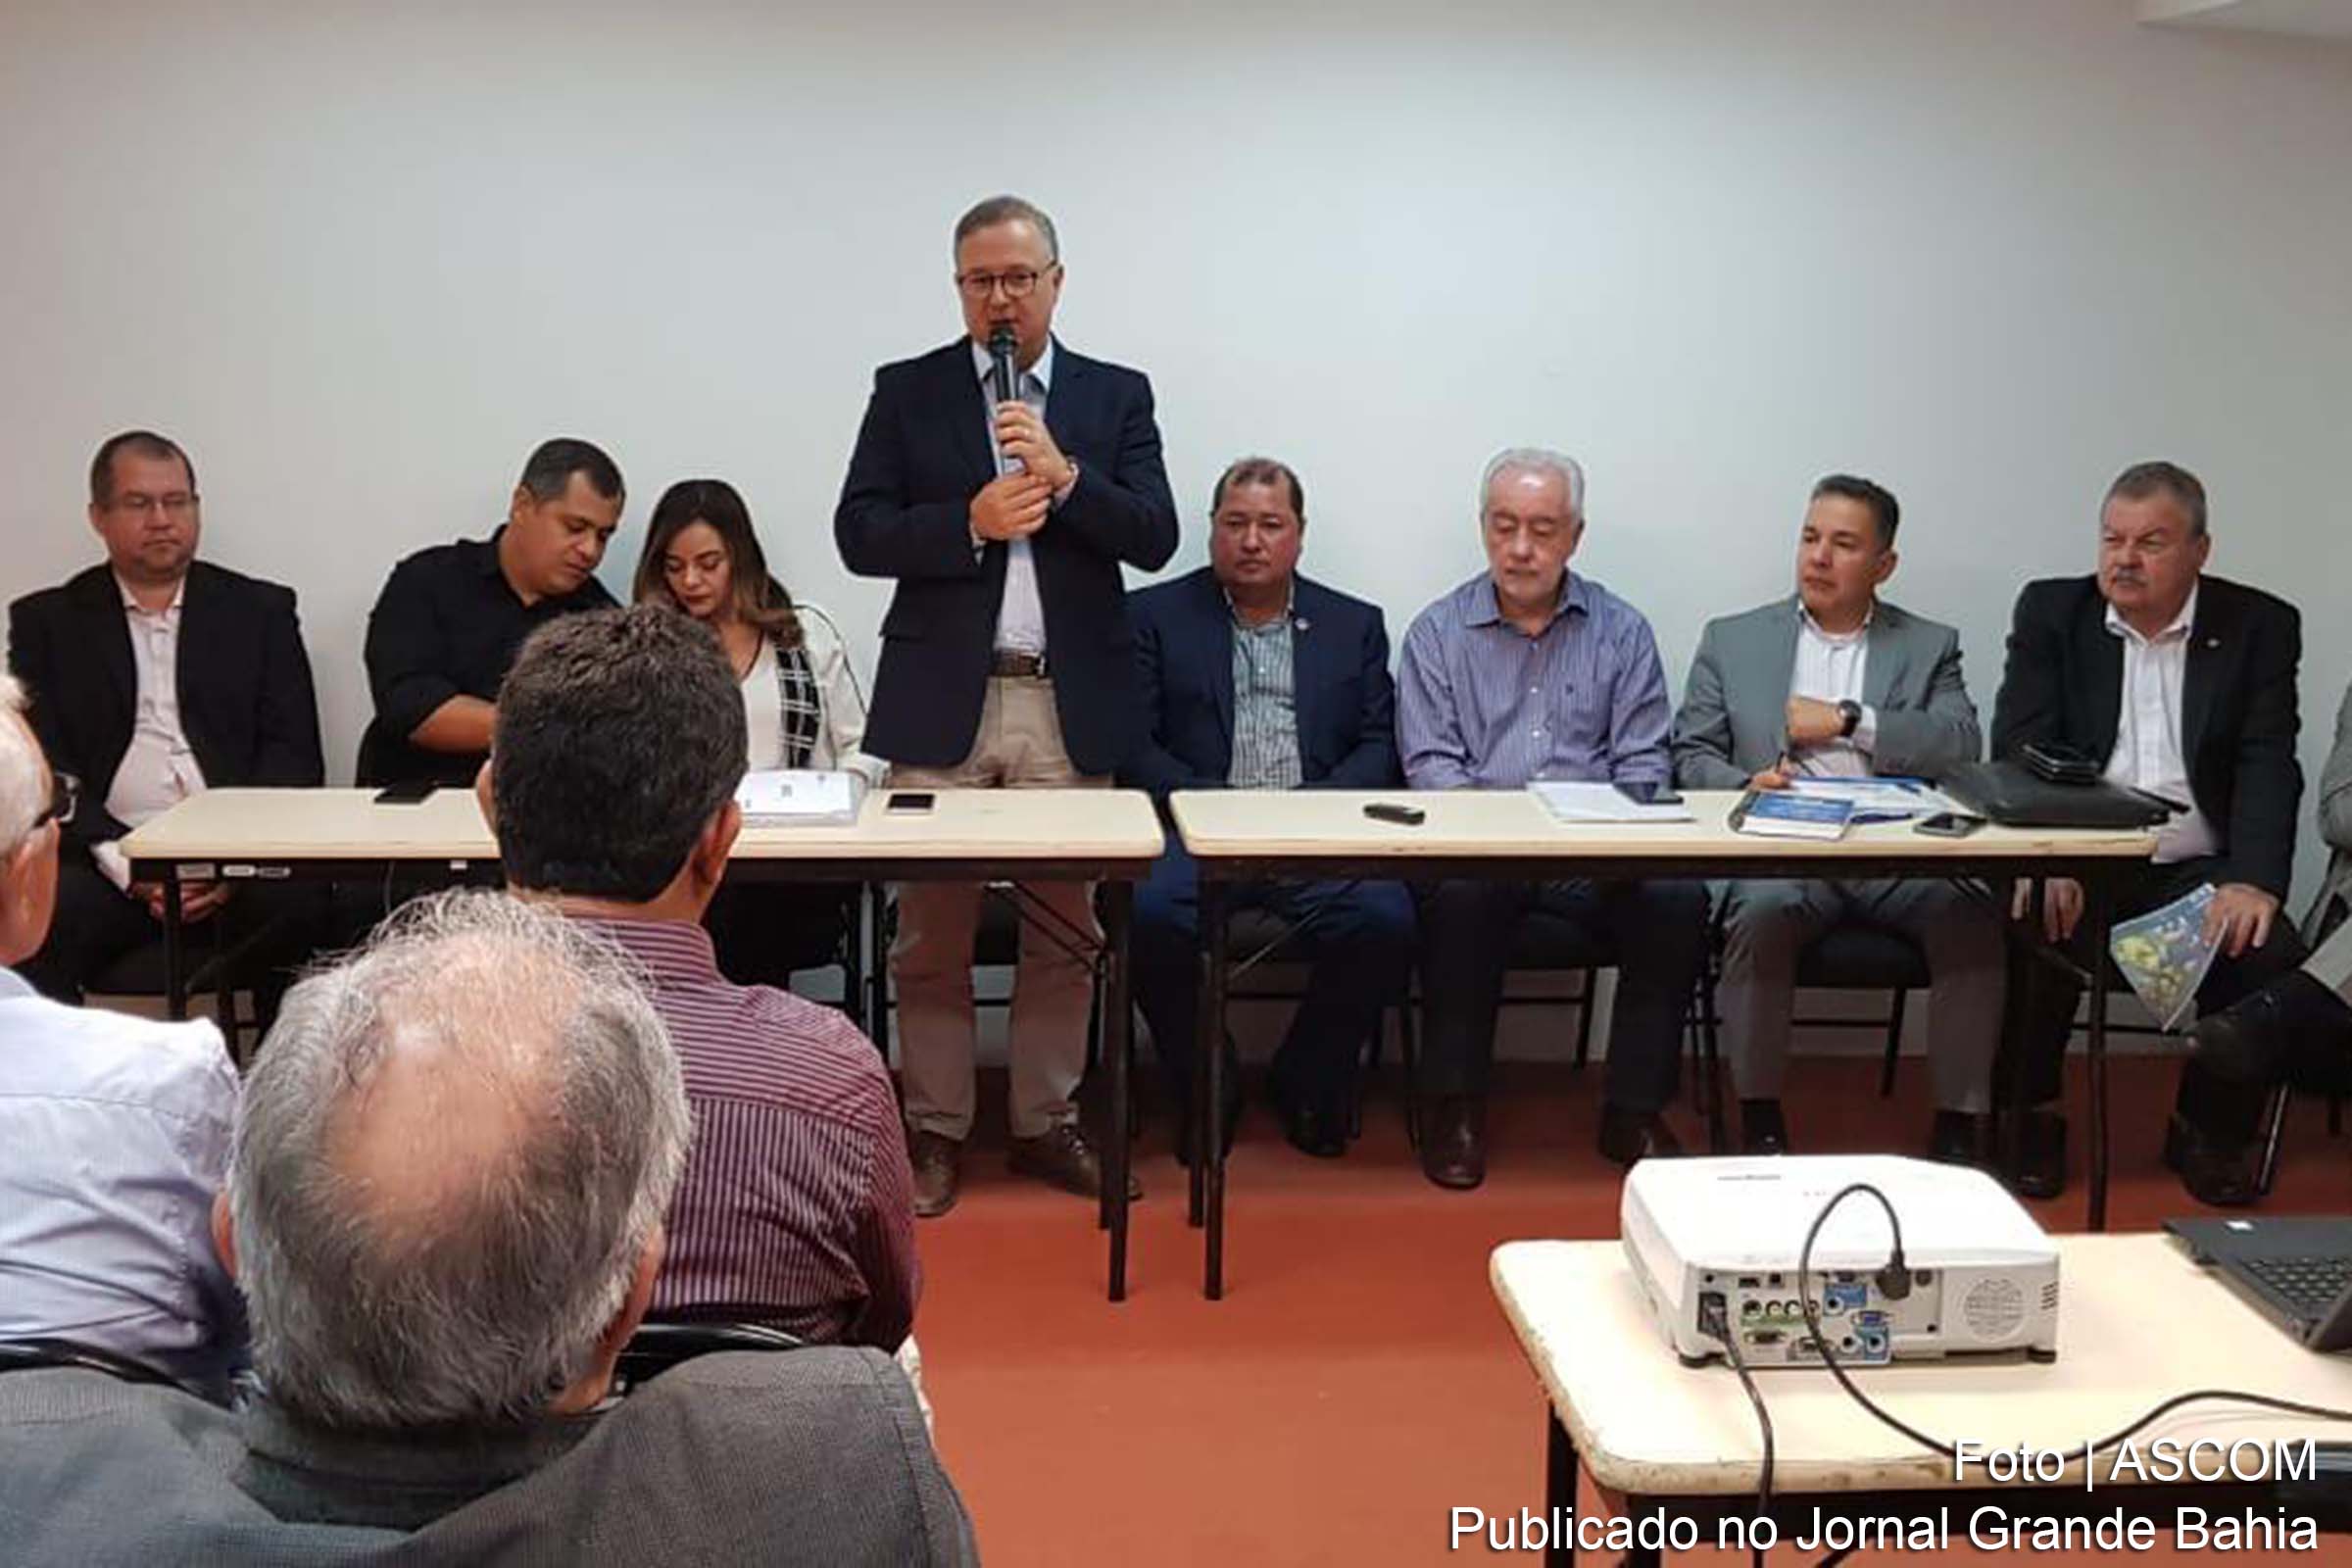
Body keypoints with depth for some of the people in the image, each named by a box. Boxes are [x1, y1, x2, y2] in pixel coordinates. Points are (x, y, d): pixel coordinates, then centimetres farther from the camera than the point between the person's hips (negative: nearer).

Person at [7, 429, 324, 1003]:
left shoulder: (261, 610, 16)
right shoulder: (48, 621, 15)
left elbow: (294, 753, 8)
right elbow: (43, 768, 5)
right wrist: (127, 868, -11)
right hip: (110, 861, 0)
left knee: (303, 904, -31)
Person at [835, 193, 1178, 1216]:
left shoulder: (1117, 396, 9)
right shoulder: (908, 392, 7)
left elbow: (1155, 539, -1)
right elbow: (859, 534, -1)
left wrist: (1064, 474, -15)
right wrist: (971, 520, -14)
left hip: (1070, 706, 1)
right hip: (942, 700, -1)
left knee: (1066, 931, 8)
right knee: (932, 935, 5)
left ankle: (1046, 1123, 21)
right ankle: (935, 1130, 18)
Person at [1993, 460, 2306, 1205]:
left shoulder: (2259, 625, 5)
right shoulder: (2051, 612, 4)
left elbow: (2267, 766, -4)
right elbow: (2020, 748, -6)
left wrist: (2252, 881, -22)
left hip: (2197, 870, 1)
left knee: (2266, 951, -25)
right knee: (2031, 932, -30)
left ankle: (2209, 1130, 3)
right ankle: (2031, 1117, -4)